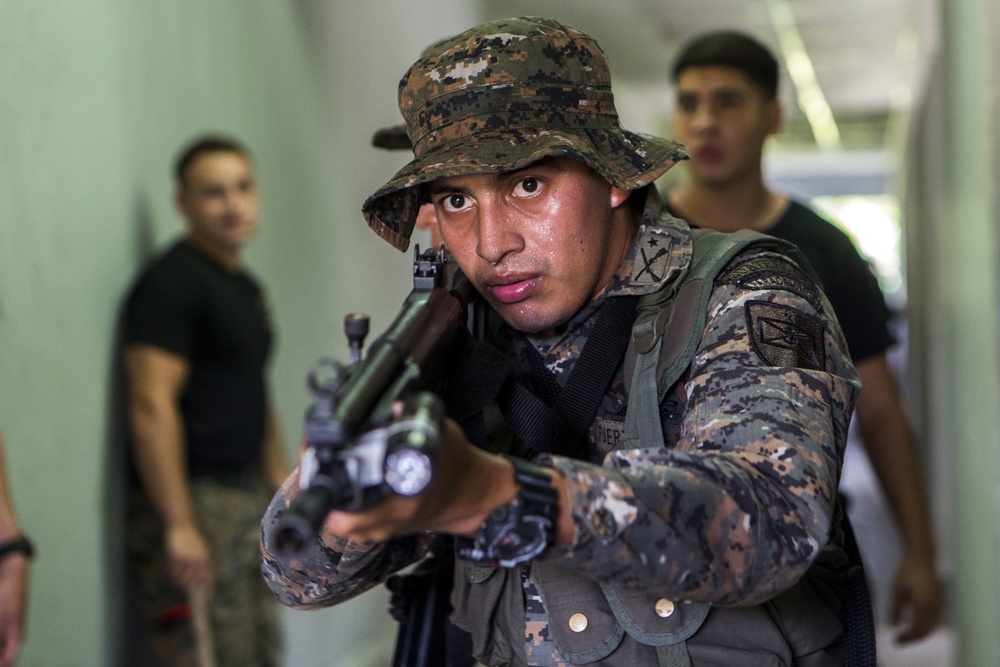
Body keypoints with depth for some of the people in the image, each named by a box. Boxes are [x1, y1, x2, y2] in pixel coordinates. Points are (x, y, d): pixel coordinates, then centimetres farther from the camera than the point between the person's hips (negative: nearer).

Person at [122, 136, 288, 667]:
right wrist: (179, 524, -25)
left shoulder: (246, 286, 16)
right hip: (194, 499, -9)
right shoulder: (172, 282, -13)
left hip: (250, 498, 9)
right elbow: (152, 405, -21)